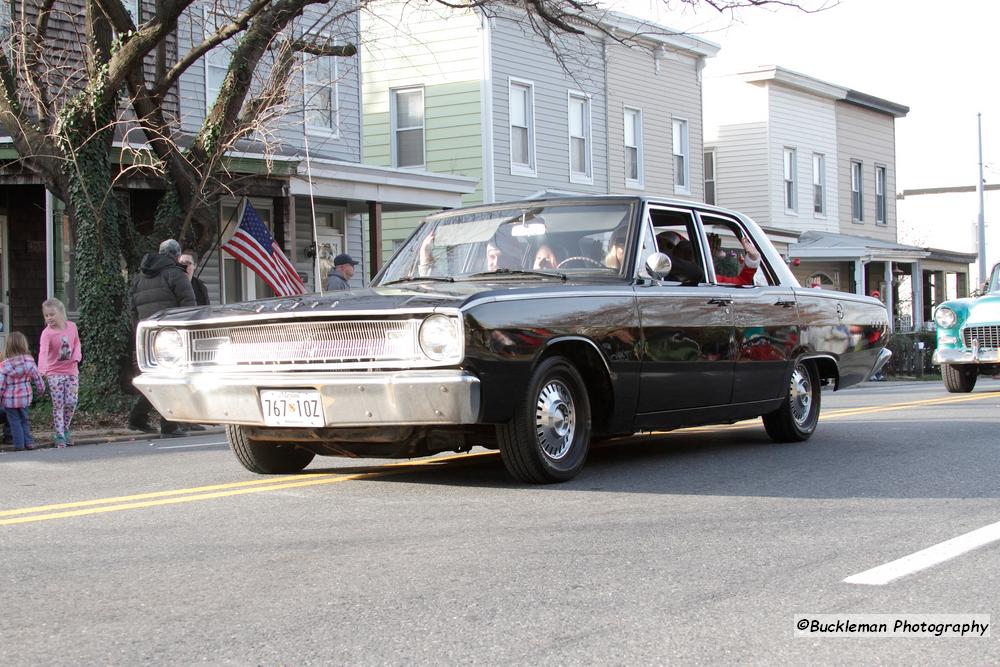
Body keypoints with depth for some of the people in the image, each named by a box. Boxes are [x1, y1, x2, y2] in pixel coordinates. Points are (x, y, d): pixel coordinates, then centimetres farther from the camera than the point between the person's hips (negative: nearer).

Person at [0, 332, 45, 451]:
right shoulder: (29, 361, -8)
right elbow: (37, 376, 1)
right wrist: (41, 388, 18)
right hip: (25, 397, 3)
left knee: (15, 421, 6)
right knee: (24, 420, 17)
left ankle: (19, 444, 5)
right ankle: (28, 442, 10)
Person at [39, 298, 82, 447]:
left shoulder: (72, 326, -4)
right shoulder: (47, 333, -17)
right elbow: (43, 352, -32)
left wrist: (76, 356, -8)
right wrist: (42, 370, -48)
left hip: (71, 370, 3)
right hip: (54, 373, -3)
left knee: (71, 402, 1)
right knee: (58, 405, -3)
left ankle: (65, 430, 22)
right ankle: (59, 435, 3)